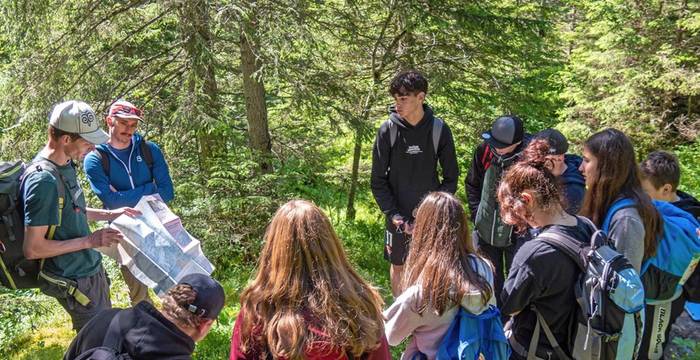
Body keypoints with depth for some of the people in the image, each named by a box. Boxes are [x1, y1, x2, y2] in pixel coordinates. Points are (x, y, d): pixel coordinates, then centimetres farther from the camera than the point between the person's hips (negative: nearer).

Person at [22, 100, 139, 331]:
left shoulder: (65, 164, 0)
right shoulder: (44, 180, -28)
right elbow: (32, 249, -26)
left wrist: (109, 214, 6)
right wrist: (89, 241, -22)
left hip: (92, 268, 9)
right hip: (75, 282, -9)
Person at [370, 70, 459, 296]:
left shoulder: (439, 129, -8)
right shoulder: (388, 130, -9)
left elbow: (451, 178, 0)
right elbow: (378, 181, -4)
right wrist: (393, 214, -14)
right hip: (399, 216, 0)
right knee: (398, 266, 13)